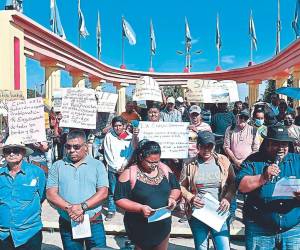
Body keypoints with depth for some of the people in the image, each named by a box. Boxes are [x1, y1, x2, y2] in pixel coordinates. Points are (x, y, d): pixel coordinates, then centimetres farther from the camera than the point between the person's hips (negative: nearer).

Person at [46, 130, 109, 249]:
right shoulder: (57, 166, 3)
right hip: (67, 225, 1)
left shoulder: (97, 165, -1)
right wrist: (69, 208, -19)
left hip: (94, 224, -1)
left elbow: (103, 192, -8)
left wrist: (82, 206, -20)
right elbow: (51, 194, -4)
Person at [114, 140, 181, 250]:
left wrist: (172, 198, -12)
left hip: (163, 225, 4)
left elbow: (176, 188, 9)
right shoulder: (129, 173, -16)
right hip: (140, 228, -4)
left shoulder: (165, 169, -2)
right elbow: (119, 199, -15)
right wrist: (140, 208, -27)